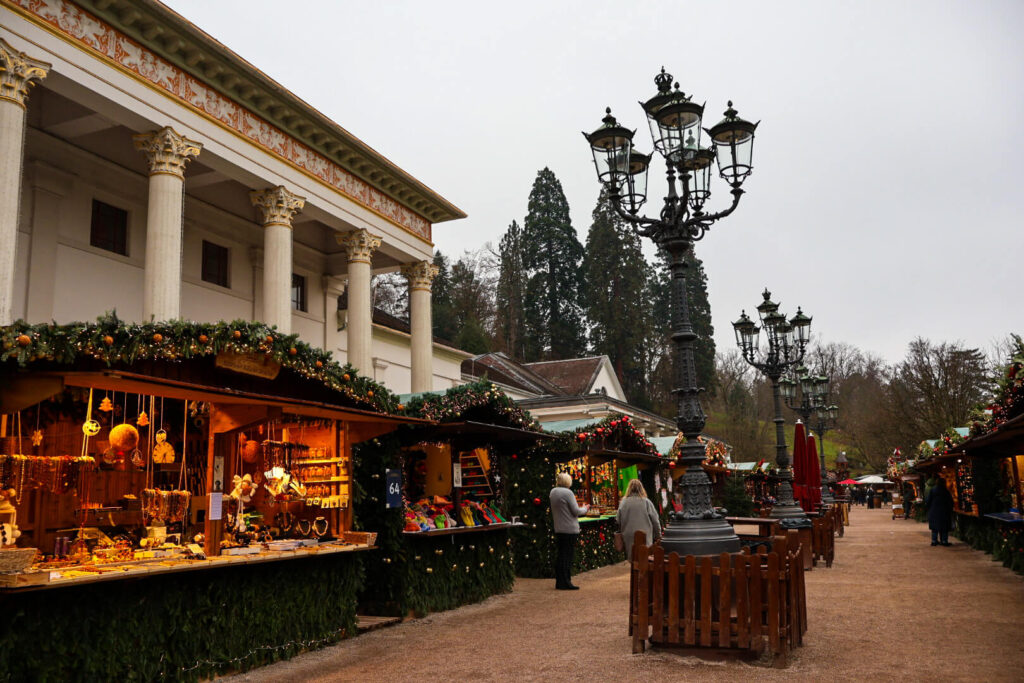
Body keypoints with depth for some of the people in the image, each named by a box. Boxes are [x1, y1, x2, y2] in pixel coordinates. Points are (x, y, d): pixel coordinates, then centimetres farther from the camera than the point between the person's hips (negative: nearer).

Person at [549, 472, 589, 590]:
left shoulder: (552, 492, 9)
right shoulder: (567, 493, -14)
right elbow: (576, 511, -13)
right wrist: (585, 508, 6)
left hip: (558, 528, 7)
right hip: (570, 529, -7)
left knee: (560, 555, 12)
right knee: (568, 556, -3)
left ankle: (559, 582, 17)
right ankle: (566, 583, -1)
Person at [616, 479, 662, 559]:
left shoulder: (623, 502, -1)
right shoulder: (646, 502, -4)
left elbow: (618, 520, 5)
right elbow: (655, 520, 0)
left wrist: (622, 532, 20)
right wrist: (658, 535, 12)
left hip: (628, 537, 2)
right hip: (644, 537, -2)